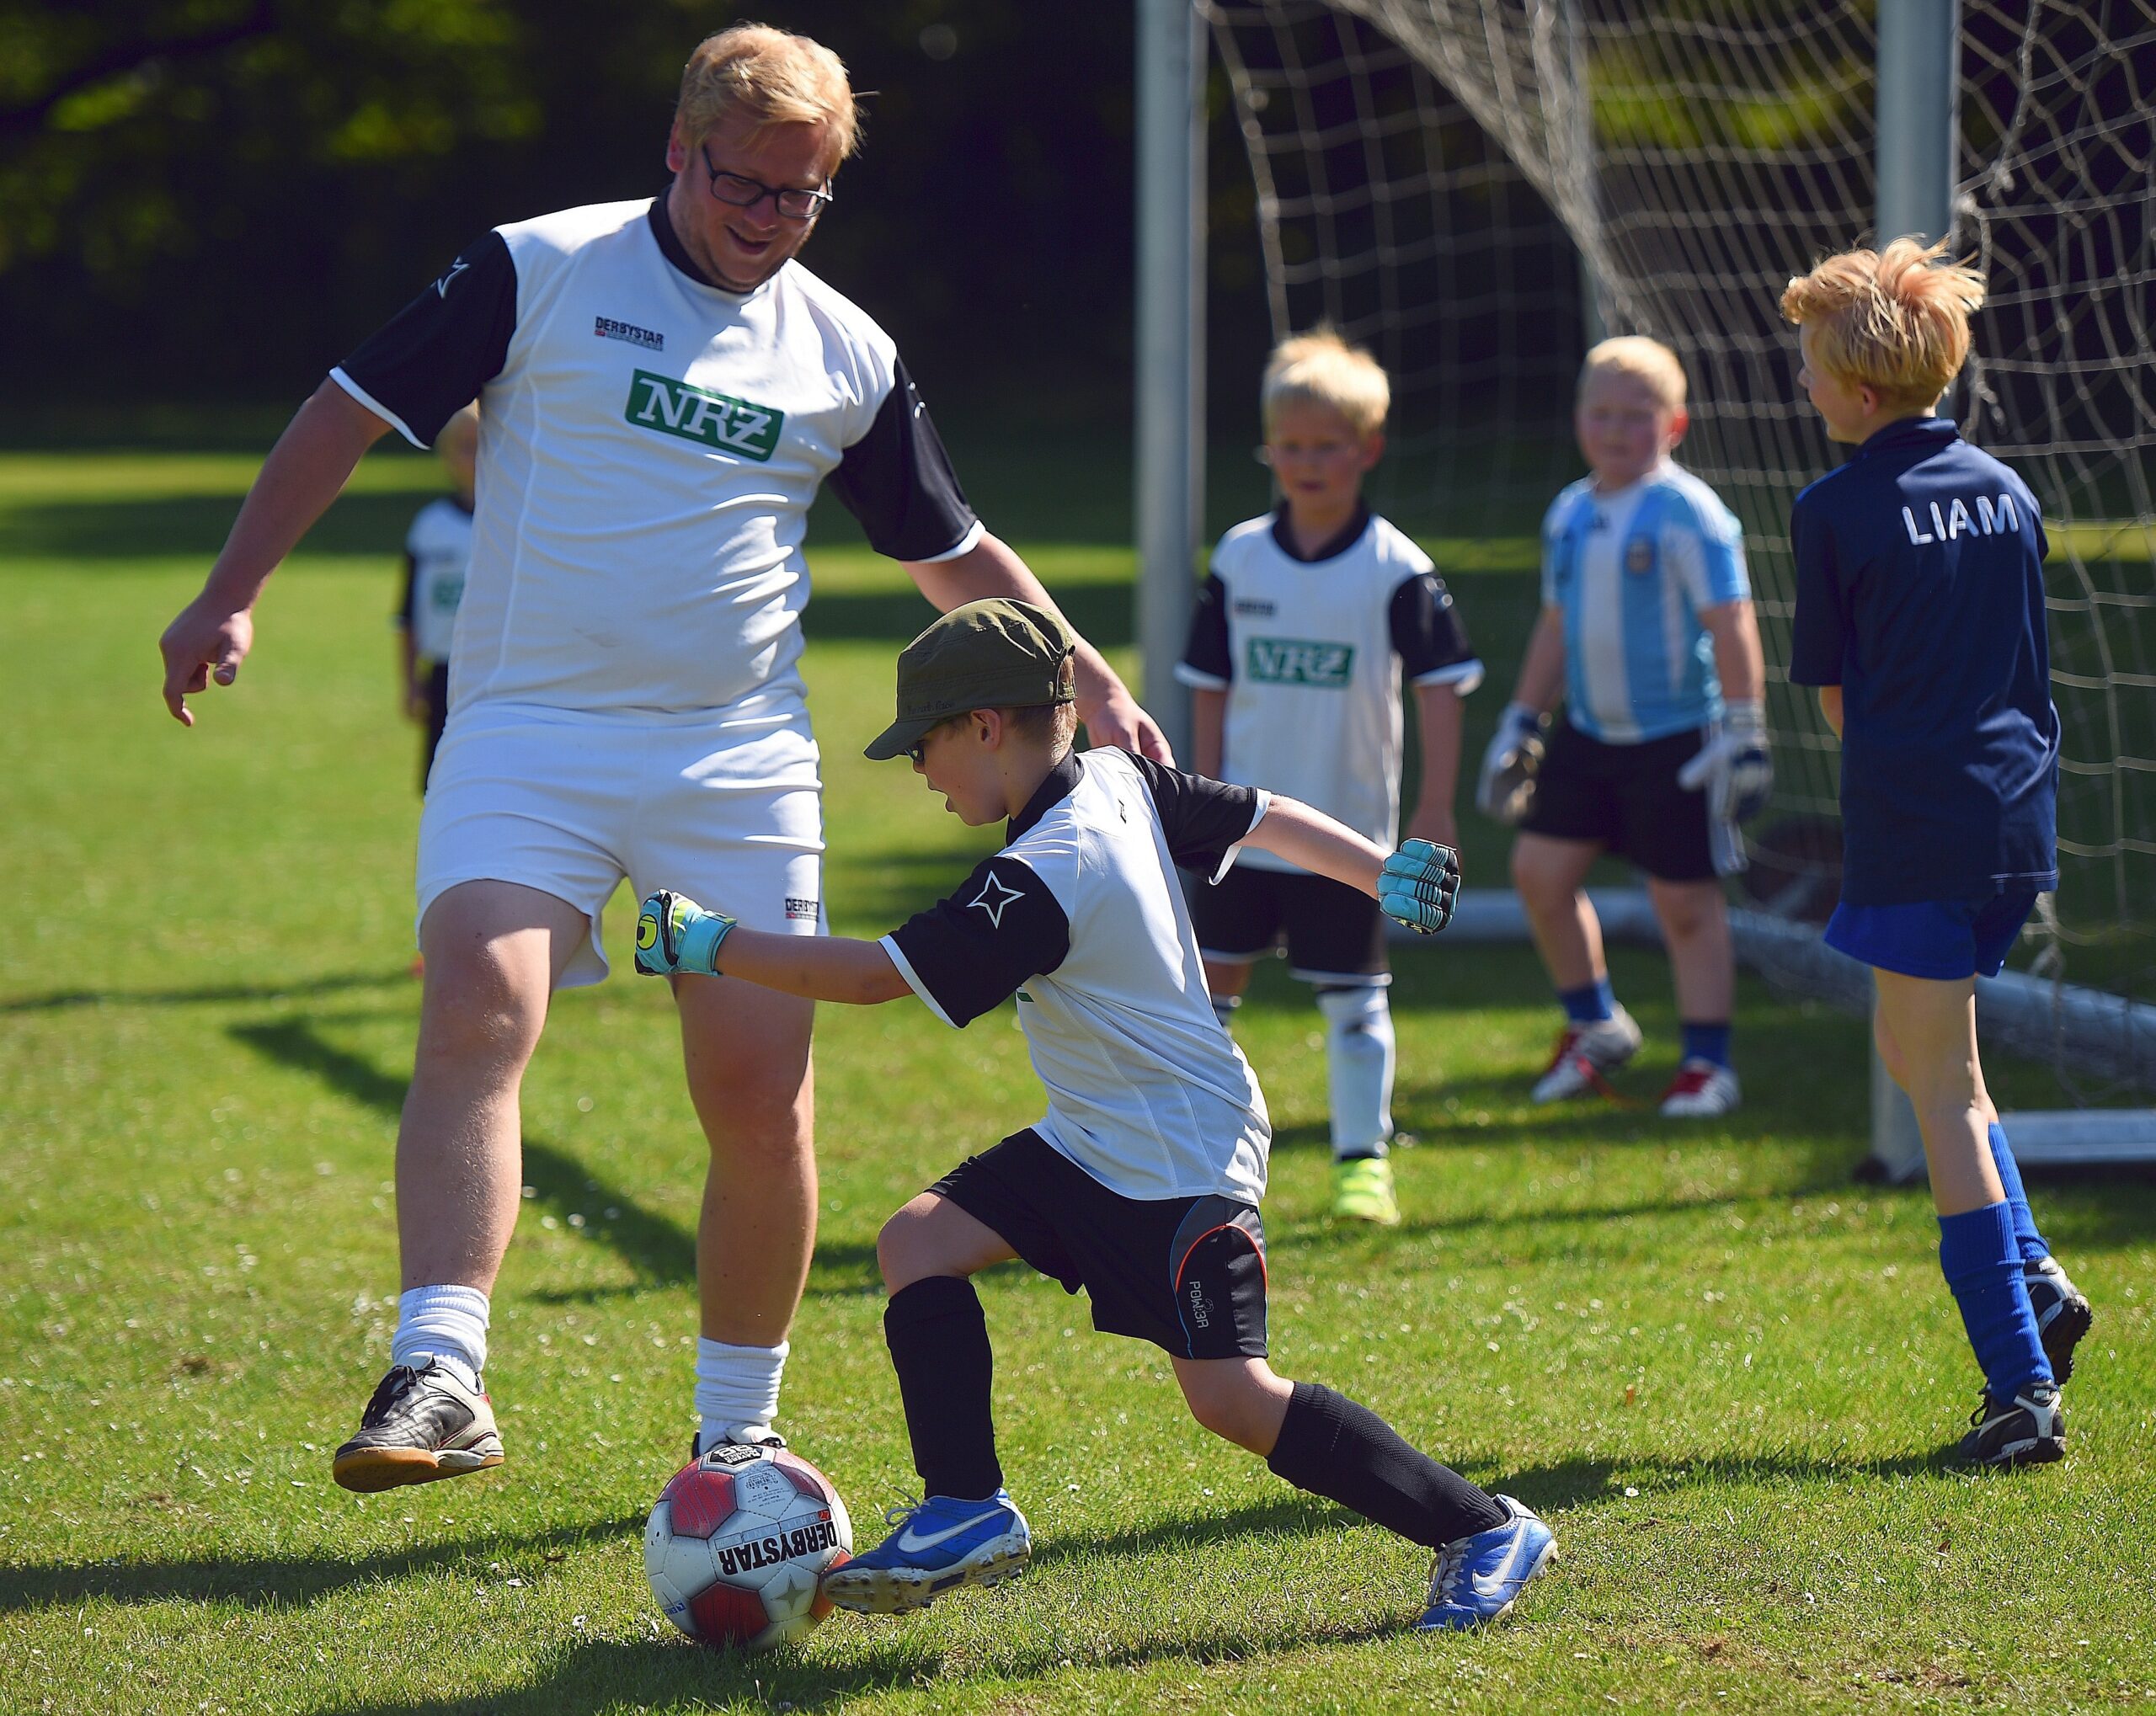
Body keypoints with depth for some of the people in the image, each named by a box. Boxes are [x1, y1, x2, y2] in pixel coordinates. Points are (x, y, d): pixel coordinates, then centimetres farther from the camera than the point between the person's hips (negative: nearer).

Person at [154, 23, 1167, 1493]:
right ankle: (440, 1374, -31)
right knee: (478, 1009, -24)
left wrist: (1091, 682, 15)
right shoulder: (540, 272, -1)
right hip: (527, 732, -3)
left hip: (741, 764, 3)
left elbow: (951, 549, 22)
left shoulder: (849, 355, 10)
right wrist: (232, 596, -2)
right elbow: (351, 411, 3)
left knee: (760, 1092, -2)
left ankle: (740, 1425, 15)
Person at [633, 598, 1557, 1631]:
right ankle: (966, 1512, 0)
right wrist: (1384, 872, 24)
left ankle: (1483, 1532, -2)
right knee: (918, 1242, -1)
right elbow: (1263, 818, 12)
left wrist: (708, 944, -21)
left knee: (1231, 1397, -13)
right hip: (1090, 1145, 10)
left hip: (1185, 1165, -10)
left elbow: (874, 974, -26)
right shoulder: (1120, 783, 0)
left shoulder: (1045, 878, -27)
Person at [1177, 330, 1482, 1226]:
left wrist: (1435, 806, -11)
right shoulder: (1240, 557, 2)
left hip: (1348, 830, -3)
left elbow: (1440, 685, -6)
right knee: (1210, 979, 6)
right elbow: (1211, 688, 7)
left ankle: (1362, 1157, 11)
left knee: (1353, 997, 3)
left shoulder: (1396, 567, -8)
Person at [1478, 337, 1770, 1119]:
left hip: (1674, 740, -7)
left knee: (1685, 901, -1)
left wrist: (1741, 727, -18)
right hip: (1587, 733, 7)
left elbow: (1731, 627, -13)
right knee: (1539, 869, 3)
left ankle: (1707, 1063, 11)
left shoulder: (1686, 513, -12)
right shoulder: (1570, 513, 8)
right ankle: (1594, 1024, 22)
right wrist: (1520, 722, 20)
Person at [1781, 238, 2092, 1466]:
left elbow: (1830, 688, 0)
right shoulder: (2004, 490, 9)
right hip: (2020, 811, 6)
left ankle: (2026, 1386, -5)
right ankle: (2034, 1280, 12)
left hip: (1911, 830, -6)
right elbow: (2027, 660, 13)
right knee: (1921, 1047, 24)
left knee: (1943, 1085, -1)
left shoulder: (1838, 511, -8)